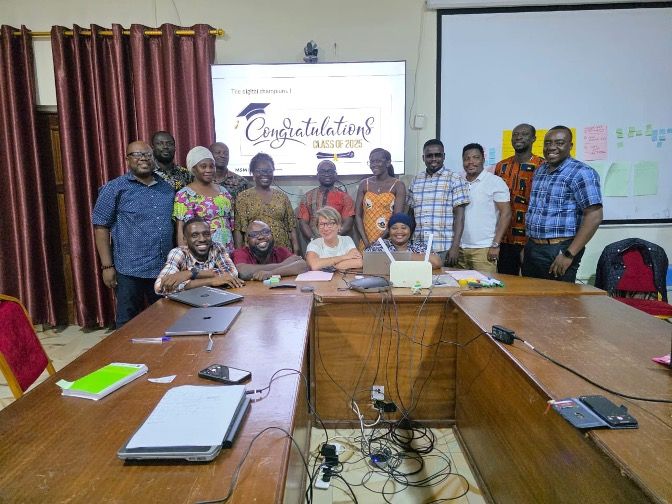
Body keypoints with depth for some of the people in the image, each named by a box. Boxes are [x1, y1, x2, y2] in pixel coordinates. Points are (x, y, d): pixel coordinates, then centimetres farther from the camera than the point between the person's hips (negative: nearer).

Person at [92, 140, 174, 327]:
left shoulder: (167, 188, 10)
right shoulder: (114, 188, -3)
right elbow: (101, 226, -4)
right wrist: (108, 266, -9)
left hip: (165, 269, 4)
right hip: (130, 270, -4)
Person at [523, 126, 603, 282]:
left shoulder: (581, 173, -10)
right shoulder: (539, 171, 12)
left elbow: (594, 217, -16)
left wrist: (569, 254, -20)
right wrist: (528, 246, 13)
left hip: (558, 251, -7)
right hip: (531, 249, 7)